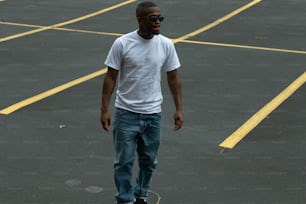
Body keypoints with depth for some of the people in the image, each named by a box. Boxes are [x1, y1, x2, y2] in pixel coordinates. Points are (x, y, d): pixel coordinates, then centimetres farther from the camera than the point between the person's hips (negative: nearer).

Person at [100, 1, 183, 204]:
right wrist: (105, 110, -9)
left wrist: (179, 109, 1)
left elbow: (173, 78, 4)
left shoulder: (166, 45, -4)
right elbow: (111, 77, -6)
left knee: (149, 161, 15)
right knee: (124, 162, 3)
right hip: (126, 113, -3)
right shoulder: (122, 44, -12)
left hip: (153, 114, 3)